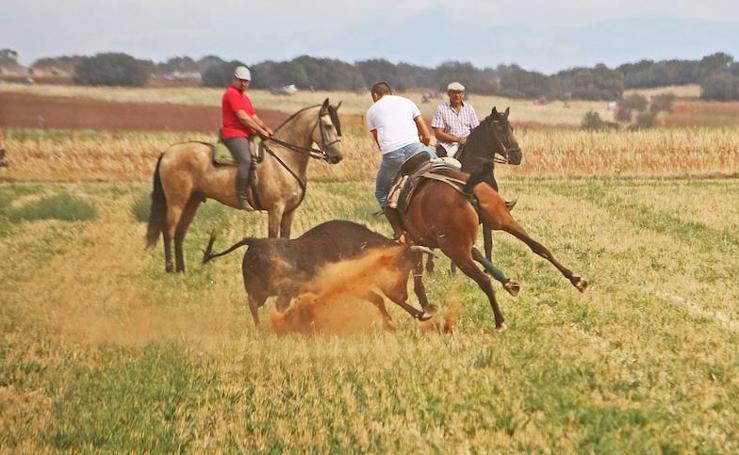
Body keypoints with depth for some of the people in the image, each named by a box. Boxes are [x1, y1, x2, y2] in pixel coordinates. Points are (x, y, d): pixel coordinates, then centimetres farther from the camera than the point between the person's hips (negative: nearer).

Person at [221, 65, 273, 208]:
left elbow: (254, 117, 22)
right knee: (246, 160, -32)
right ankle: (242, 199, -36)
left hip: (247, 134, 11)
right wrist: (260, 130, -12)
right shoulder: (232, 94, -8)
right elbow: (243, 117, -15)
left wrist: (267, 129, 5)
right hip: (234, 134, -11)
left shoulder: (244, 97, 24)